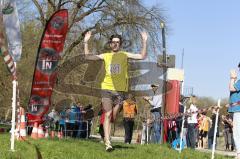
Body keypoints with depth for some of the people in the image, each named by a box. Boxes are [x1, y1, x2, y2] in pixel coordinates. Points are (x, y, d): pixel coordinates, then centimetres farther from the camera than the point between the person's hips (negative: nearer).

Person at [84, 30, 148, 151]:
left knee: (114, 117, 4)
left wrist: (144, 42, -9)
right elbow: (88, 57, 11)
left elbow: (142, 56, -1)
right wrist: (86, 42, 3)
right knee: (107, 115, -8)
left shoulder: (125, 55, 6)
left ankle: (106, 136, 27)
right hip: (107, 88, 0)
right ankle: (107, 143, -11)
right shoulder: (105, 56, 9)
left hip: (120, 90, 0)